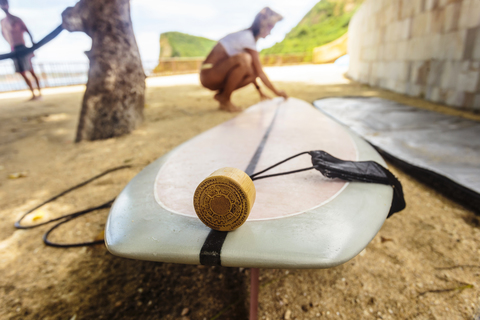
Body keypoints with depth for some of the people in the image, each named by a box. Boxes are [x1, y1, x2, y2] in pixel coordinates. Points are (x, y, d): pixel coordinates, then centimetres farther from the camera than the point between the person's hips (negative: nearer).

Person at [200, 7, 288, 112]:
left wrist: (261, 93, 15)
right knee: (243, 59, -30)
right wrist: (276, 92, -6)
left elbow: (255, 73, 15)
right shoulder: (247, 37, -16)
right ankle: (225, 100, -15)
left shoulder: (246, 36, 13)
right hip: (208, 75, -9)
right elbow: (260, 73, -15)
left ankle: (221, 94, 4)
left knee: (253, 73, -4)